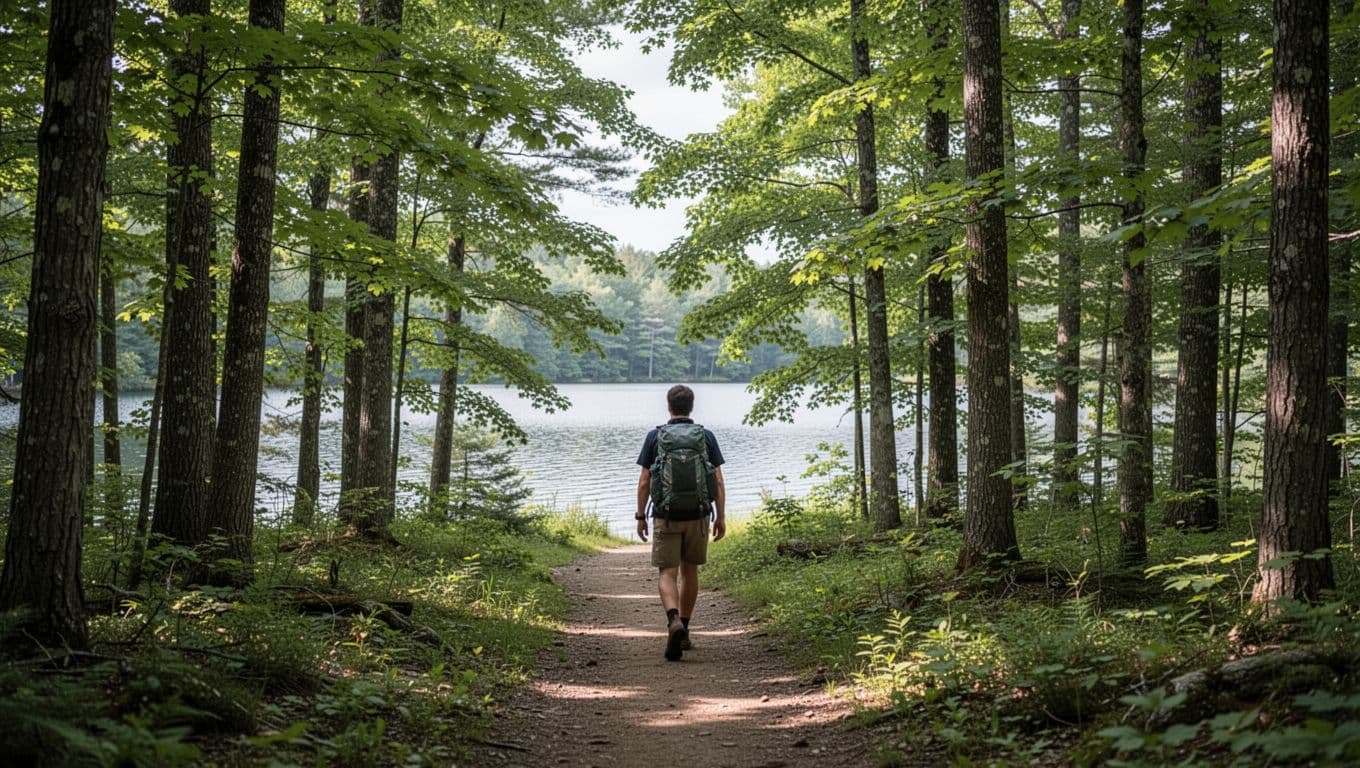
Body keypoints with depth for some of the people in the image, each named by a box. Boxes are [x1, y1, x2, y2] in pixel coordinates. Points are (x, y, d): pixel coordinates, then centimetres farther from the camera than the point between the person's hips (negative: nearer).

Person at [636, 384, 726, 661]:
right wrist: (721, 516, 6)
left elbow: (645, 482, -2)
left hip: (665, 516, -2)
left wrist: (641, 516, 7)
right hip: (698, 515, 2)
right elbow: (718, 482, -1)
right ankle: (684, 632, 24)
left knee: (667, 574, -2)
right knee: (689, 571, 16)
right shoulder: (706, 437, 1)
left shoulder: (655, 437, -1)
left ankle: (674, 621, -27)